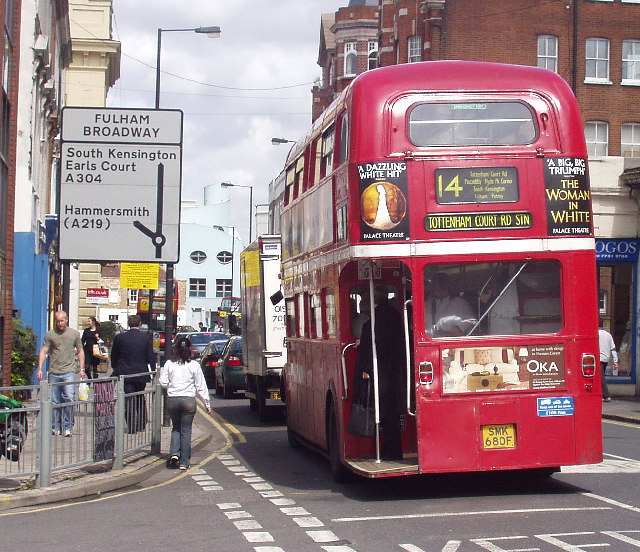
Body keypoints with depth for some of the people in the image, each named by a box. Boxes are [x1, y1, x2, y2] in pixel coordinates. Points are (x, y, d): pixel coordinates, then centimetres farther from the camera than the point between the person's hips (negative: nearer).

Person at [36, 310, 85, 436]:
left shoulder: (75, 334, 9)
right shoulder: (50, 335, 6)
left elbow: (80, 351, 16)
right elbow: (43, 352, 3)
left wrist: (81, 369, 9)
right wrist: (40, 369, -9)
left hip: (69, 372, -1)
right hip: (53, 373, 1)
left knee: (69, 398, -14)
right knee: (54, 402, 5)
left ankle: (67, 427, -6)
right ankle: (56, 427, 17)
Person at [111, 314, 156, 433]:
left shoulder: (119, 337, -4)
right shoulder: (147, 337, -4)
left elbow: (114, 357, 7)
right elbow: (151, 356, -4)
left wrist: (116, 369, 20)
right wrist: (152, 371, 5)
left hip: (125, 374, -2)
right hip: (141, 374, 2)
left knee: (129, 401, 0)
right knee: (141, 400, 18)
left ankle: (132, 426, -8)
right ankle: (141, 424, 25)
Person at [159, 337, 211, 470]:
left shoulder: (169, 364, 0)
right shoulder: (194, 365, -2)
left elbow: (163, 382, 0)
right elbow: (201, 386, 1)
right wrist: (207, 403, 7)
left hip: (172, 399, 1)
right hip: (189, 400, -1)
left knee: (176, 428, 18)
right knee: (186, 430, 6)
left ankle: (174, 454, -1)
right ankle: (184, 462, 8)